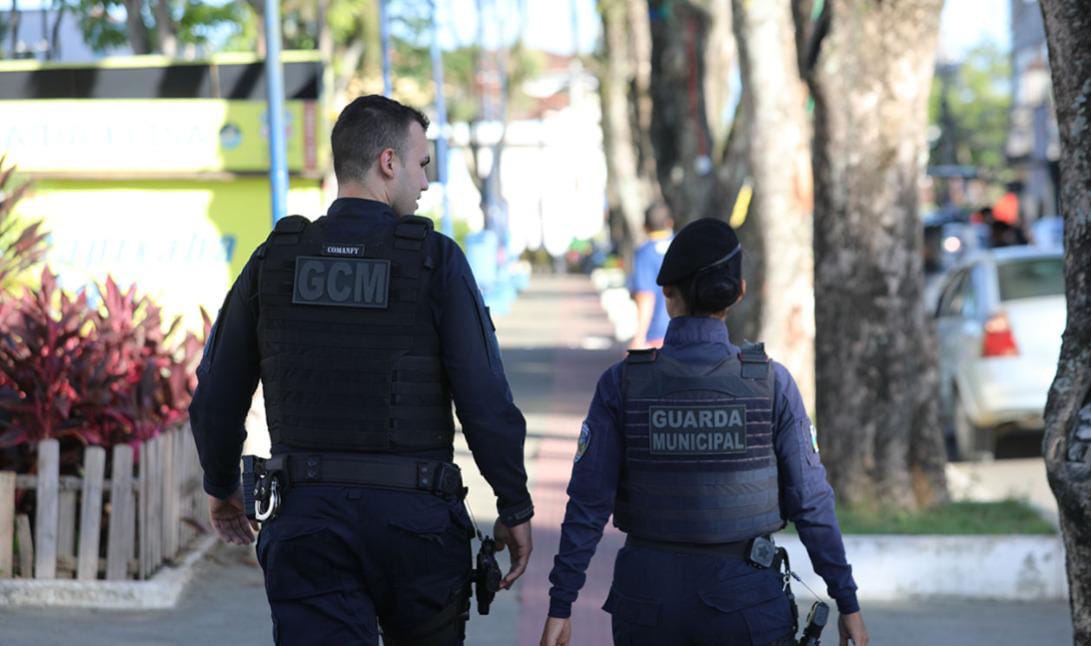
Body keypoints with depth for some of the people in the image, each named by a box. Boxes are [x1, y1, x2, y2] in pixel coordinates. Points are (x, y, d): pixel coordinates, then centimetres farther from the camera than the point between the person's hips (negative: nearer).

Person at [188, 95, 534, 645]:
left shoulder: (275, 260, 4)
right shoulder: (435, 260, -6)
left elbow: (216, 398, 9)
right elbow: (486, 400, -9)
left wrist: (221, 486, 26)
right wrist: (515, 508, 2)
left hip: (307, 517, 2)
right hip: (412, 516, -2)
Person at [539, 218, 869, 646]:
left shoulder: (622, 383, -8)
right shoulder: (770, 382, -8)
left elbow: (588, 503, -7)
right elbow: (809, 501, -5)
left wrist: (560, 607, -3)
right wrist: (847, 601, 3)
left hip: (650, 596, 1)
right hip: (743, 596, -1)